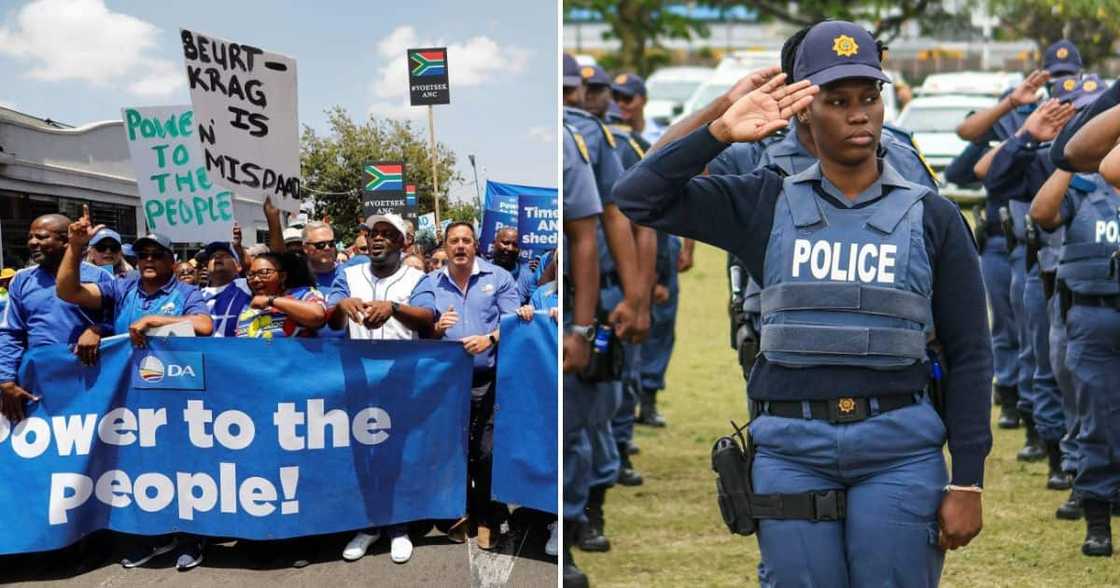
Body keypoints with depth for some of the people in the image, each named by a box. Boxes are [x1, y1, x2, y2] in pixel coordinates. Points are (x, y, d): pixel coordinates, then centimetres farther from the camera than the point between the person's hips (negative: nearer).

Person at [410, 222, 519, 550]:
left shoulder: (498, 278, 6)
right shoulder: (429, 284, 10)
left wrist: (490, 339, -19)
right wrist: (436, 328, -19)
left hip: (490, 379, -2)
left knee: (489, 452, -4)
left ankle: (489, 519, 7)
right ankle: (462, 511, 22)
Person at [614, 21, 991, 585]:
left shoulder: (932, 217, 4)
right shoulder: (765, 205, 6)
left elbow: (969, 355, 3)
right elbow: (635, 199, 2)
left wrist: (966, 483, -2)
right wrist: (721, 132, -6)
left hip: (900, 449, 0)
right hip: (790, 451, 1)